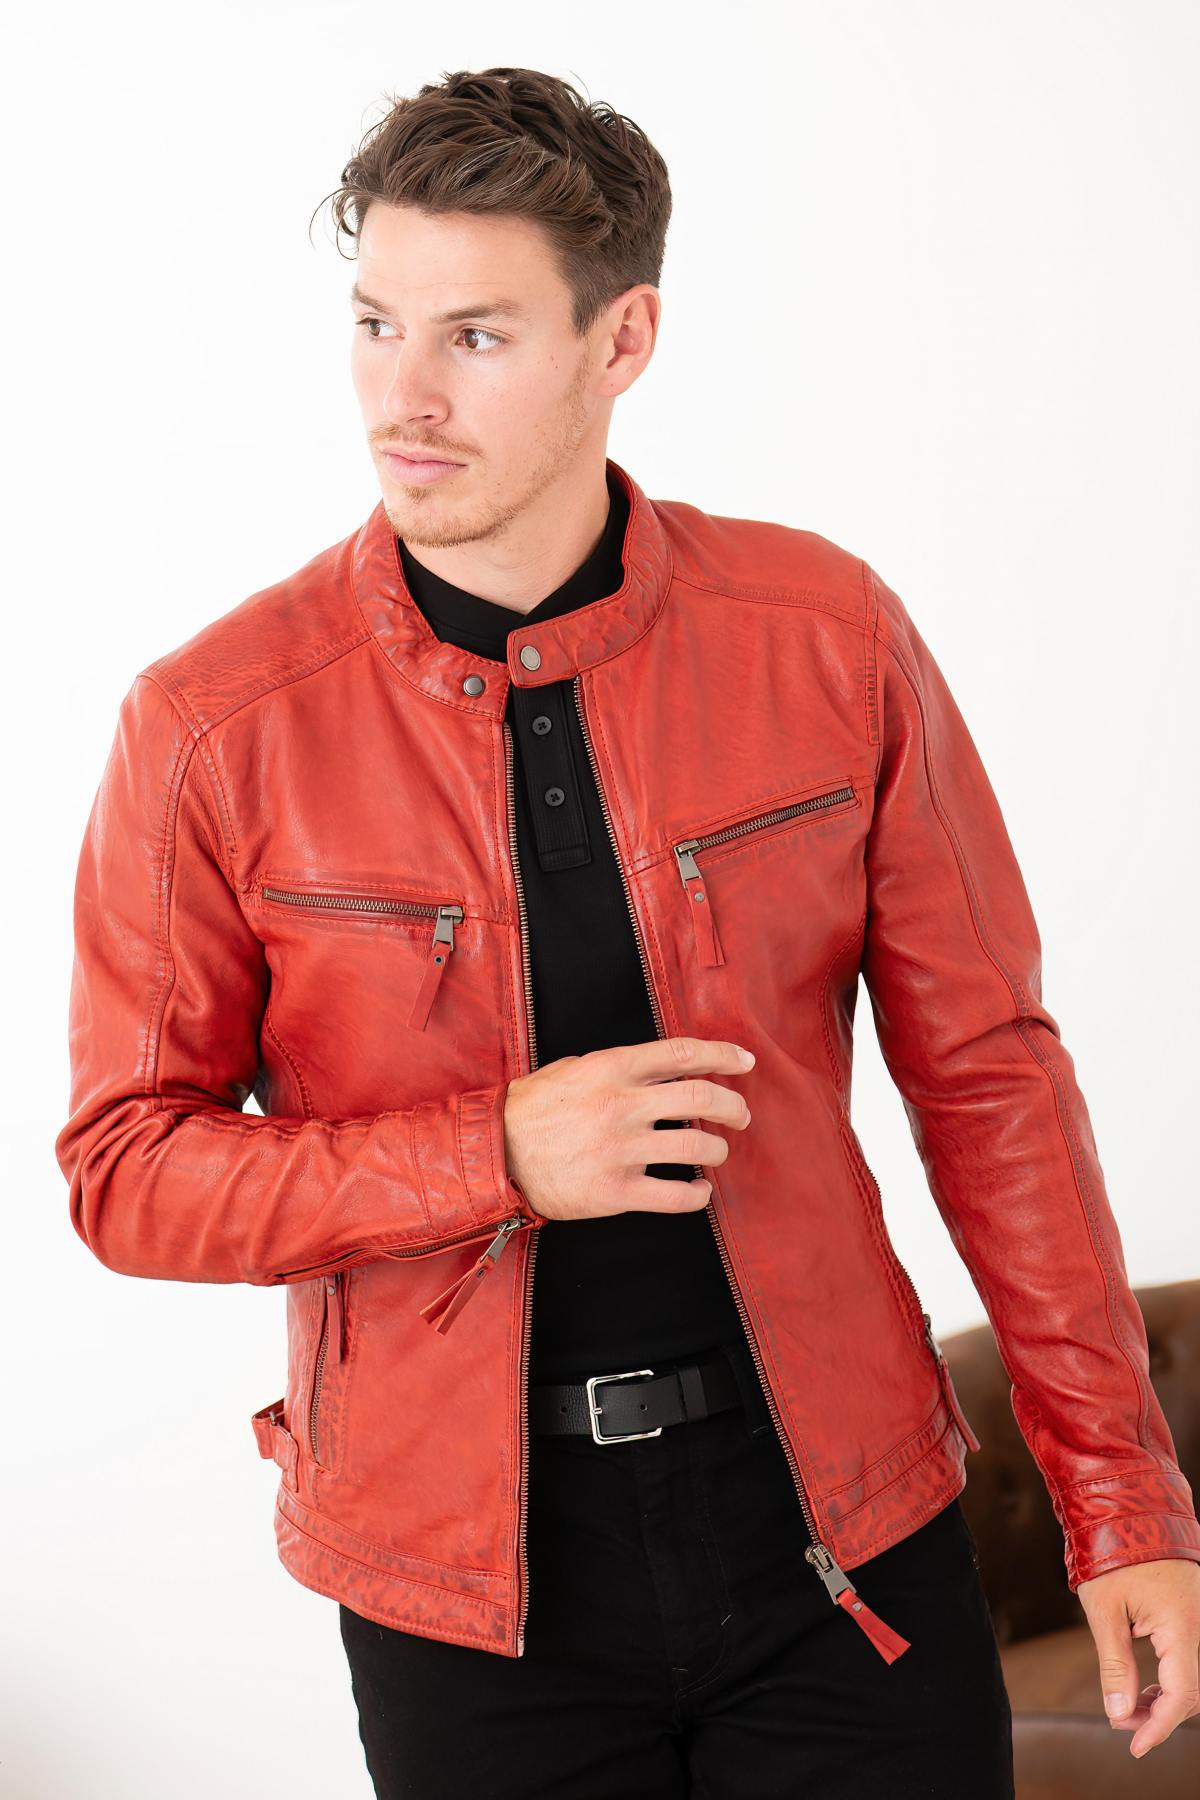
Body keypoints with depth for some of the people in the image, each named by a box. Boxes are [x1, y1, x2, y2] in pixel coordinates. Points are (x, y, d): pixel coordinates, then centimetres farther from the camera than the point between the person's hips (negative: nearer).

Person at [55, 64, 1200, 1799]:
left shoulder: (828, 635, -6)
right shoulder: (213, 726, -10)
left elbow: (987, 1071, 0)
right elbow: (129, 1167, -4)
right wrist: (501, 1154, -19)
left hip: (843, 1533, 1)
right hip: (470, 1589, 0)